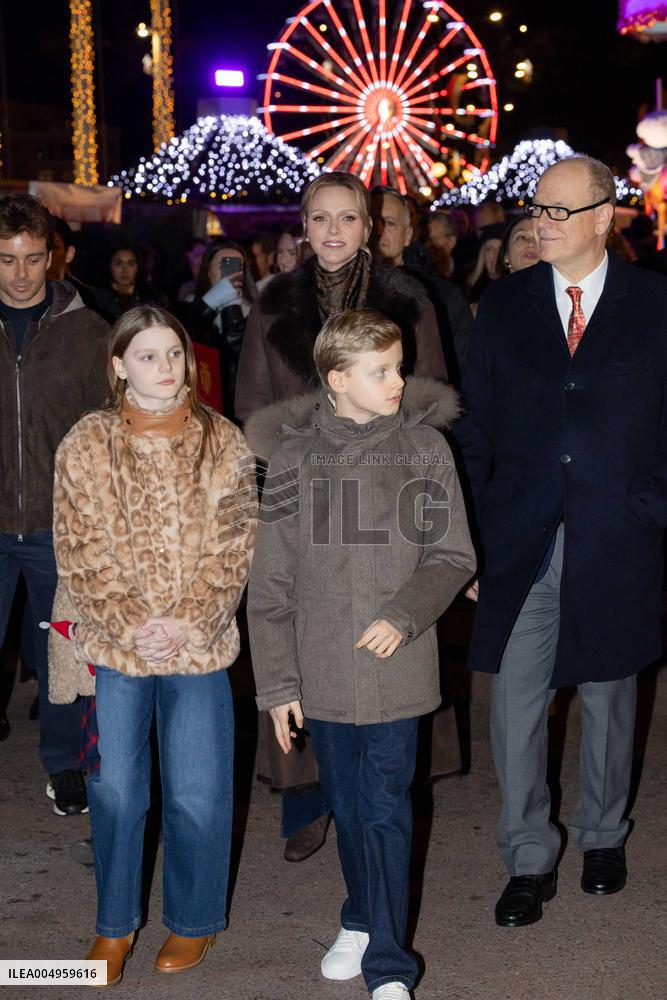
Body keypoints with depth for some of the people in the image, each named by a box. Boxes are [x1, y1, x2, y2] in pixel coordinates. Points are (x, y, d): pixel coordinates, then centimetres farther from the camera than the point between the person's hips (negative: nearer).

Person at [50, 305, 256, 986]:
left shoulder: (222, 444, 1)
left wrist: (189, 622, -12)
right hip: (112, 648, 0)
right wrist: (129, 624, -13)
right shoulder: (85, 446, -1)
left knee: (197, 793, 6)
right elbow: (80, 551, -4)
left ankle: (193, 920, 27)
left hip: (200, 648, 0)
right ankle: (115, 922, 27)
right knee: (114, 790, 7)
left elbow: (233, 549, -2)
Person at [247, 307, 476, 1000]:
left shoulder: (424, 445, -3)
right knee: (346, 807, 16)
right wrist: (276, 681, -1)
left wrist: (405, 615, -17)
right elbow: (270, 581, 1)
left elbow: (453, 556, 0)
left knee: (385, 812, 1)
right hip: (321, 672, 2)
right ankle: (362, 921, 38)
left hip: (396, 671, -2)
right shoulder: (294, 453, -2)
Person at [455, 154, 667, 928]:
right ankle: (529, 859, 18)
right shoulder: (504, 305, 4)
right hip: (521, 546, 1)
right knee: (515, 705, 2)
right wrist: (471, 539, 0)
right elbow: (476, 430, 4)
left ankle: (602, 835, 36)